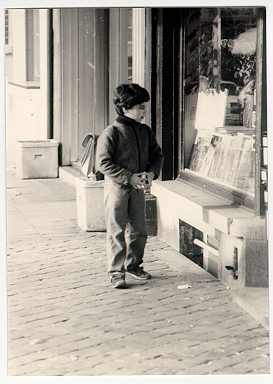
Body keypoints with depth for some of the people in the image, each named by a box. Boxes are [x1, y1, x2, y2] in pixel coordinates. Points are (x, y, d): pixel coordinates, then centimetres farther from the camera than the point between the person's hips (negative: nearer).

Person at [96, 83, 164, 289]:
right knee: (116, 231, -1)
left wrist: (151, 173, -5)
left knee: (139, 229, 12)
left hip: (138, 187, 6)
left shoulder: (146, 131, 6)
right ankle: (116, 272, 5)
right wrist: (129, 177, -18)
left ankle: (134, 265, 28)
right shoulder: (111, 133, -12)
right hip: (117, 187, -6)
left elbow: (157, 155, 15)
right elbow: (103, 163, -15)